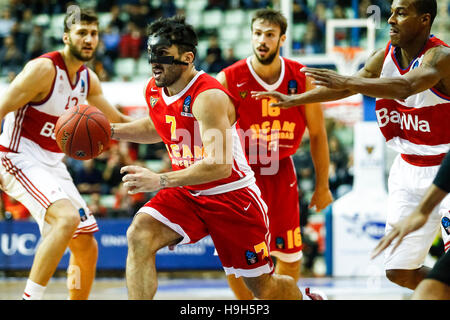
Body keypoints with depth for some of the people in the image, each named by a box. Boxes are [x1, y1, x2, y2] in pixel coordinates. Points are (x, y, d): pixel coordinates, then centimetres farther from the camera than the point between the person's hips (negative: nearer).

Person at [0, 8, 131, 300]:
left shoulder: (88, 79, 9)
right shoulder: (44, 69, -16)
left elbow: (116, 120, 22)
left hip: (53, 165, 9)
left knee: (87, 246, 8)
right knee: (67, 217, -32)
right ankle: (31, 297, -29)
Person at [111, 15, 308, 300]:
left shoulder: (208, 97, -27)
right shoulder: (153, 91, -1)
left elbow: (220, 166, -34)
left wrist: (160, 181, -37)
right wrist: (113, 131, 9)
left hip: (231, 195, -6)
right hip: (187, 193, 6)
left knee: (263, 286, 6)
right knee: (139, 235, -22)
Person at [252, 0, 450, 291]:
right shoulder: (385, 57, 2)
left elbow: (405, 87, -38)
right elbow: (347, 87, 12)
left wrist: (347, 81, -45)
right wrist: (293, 100, 11)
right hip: (408, 169, 7)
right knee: (399, 271, 5)